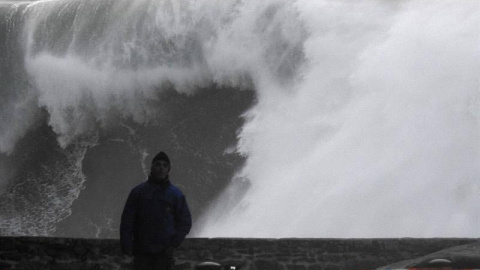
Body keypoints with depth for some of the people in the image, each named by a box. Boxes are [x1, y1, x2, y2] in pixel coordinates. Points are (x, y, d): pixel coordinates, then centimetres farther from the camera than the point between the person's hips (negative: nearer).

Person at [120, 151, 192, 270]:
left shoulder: (176, 194, 4)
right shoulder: (138, 192, 4)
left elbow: (185, 221, 7)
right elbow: (127, 219, 3)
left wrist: (173, 244, -4)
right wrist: (126, 245, -5)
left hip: (164, 252, 0)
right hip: (142, 252, 0)